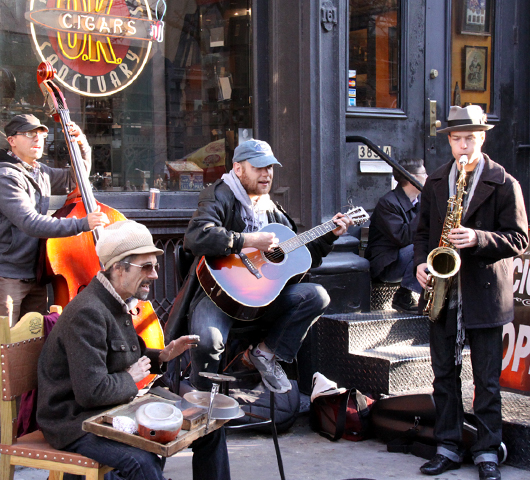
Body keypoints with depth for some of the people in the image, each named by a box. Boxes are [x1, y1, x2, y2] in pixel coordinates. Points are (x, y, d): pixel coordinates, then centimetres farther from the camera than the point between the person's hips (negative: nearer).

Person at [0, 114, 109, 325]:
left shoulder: (40, 173, 12)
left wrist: (82, 144, 10)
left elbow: (76, 178, 29)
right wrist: (82, 224, -29)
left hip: (35, 278, 8)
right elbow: (31, 223, -27)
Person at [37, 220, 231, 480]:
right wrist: (130, 378, -12)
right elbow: (91, 392, -29)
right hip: (77, 423, -10)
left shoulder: (117, 304, 10)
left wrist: (162, 356, 8)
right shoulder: (87, 313, -24)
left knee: (210, 429, 4)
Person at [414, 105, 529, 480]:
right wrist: (421, 263, -1)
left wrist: (478, 238, -22)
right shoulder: (435, 183, 10)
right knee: (444, 375, 9)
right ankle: (448, 448, 20)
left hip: (485, 294, -4)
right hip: (443, 293, 4)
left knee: (487, 379, 3)